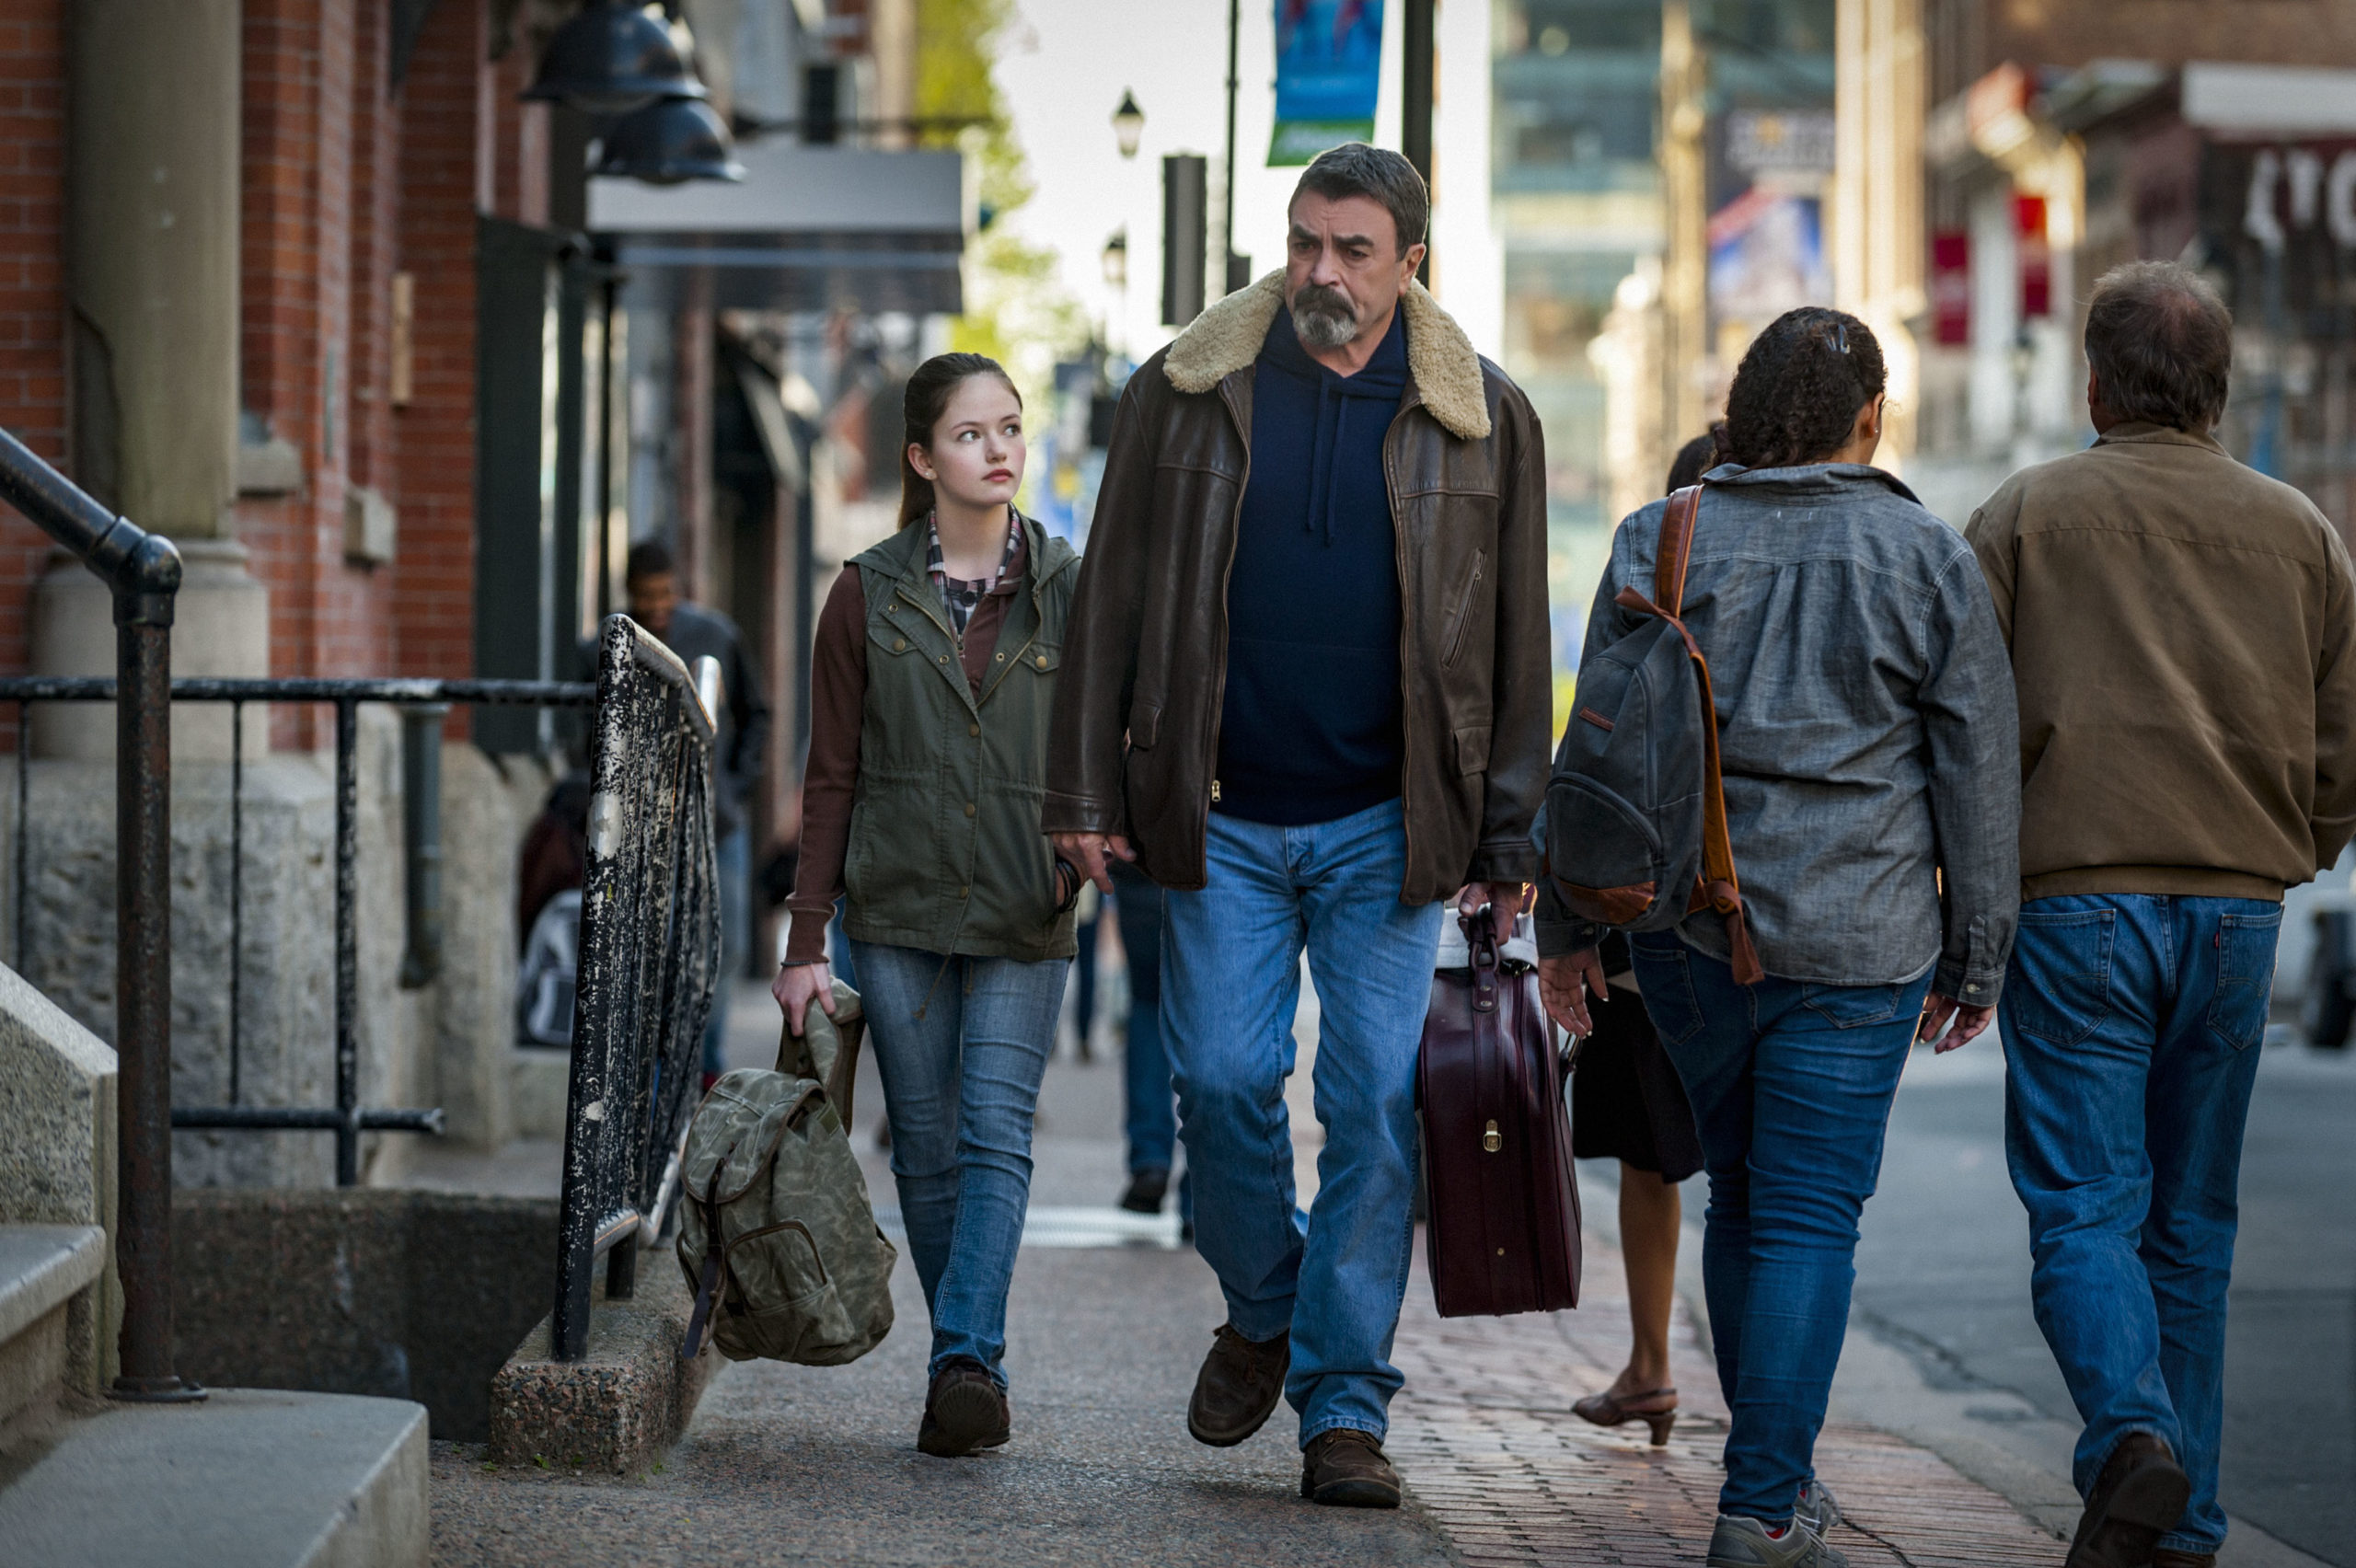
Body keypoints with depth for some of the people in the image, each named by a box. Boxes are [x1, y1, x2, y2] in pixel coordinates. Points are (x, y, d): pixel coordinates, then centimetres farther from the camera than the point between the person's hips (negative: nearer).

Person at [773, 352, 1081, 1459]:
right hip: (897, 911, 1)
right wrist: (805, 942, 1)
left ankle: (966, 1360, -20)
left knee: (996, 1130, -14)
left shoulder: (1069, 590, 5)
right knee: (926, 1148, 3)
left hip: (1023, 915, -1)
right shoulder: (869, 597, 4)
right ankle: (972, 1377, 12)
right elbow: (831, 778, 5)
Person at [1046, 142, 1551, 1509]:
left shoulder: (1483, 417, 3)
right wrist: (1087, 793, 1)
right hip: (1224, 819, 1)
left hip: (1387, 829, 0)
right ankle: (1263, 1317, 25)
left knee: (1377, 1109, -2)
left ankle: (1345, 1406, 6)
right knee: (1224, 1082, -2)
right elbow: (1114, 599, 6)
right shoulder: (1188, 394, 3)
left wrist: (1509, 839, 3)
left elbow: (1515, 643, 6)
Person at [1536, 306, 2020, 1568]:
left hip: (1686, 923, 3)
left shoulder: (1661, 544, 3)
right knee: (1810, 1214, 0)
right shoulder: (1928, 561, -1)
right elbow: (1979, 774, 0)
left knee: (1744, 1191, 17)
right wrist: (1977, 957, 7)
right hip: (1856, 941, -3)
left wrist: (1565, 923, 10)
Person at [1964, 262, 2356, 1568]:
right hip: (2237, 911, 3)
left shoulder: (2023, 516, 2)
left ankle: (2131, 1432, -27)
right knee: (2191, 1225, 10)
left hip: (2076, 905, -3)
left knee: (2083, 1210, -3)